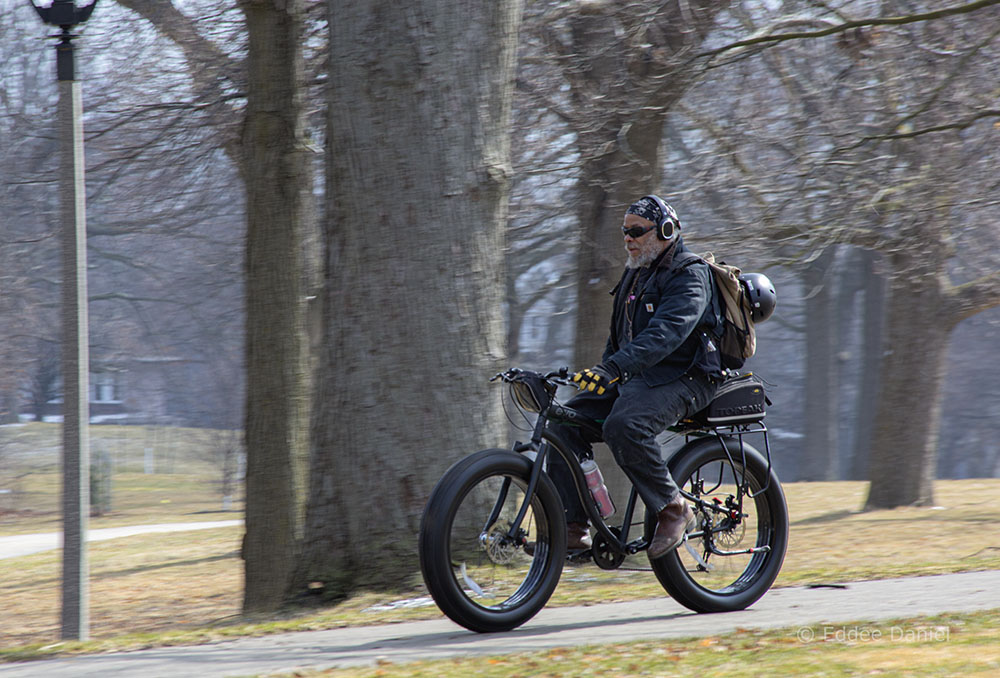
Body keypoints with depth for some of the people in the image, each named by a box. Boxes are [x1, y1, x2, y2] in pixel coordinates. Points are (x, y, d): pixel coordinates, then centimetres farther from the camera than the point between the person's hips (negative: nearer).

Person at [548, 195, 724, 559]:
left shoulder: (689, 275, -11)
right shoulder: (636, 274, 19)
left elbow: (666, 332, -28)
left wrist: (614, 368, -39)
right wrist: (602, 377, 17)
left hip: (680, 379, -9)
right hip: (634, 378, 9)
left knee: (624, 424, -35)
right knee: (567, 422, -10)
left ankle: (673, 509, -19)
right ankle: (573, 528, -10)